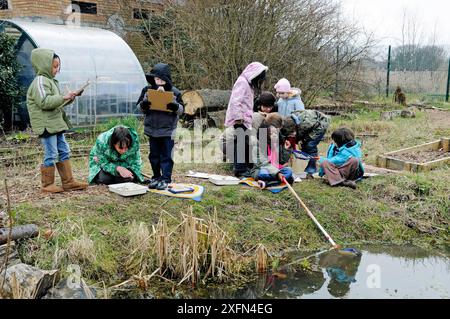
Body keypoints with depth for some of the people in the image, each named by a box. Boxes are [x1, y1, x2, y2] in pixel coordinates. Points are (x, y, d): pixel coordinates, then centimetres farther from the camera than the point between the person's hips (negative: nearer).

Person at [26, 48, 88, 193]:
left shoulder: (50, 80, 18)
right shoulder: (40, 81, -13)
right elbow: (44, 102, -25)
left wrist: (70, 98, 10)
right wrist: (64, 97, -24)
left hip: (56, 124, 10)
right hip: (46, 125, -10)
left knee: (64, 152, 12)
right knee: (51, 155, -4)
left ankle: (68, 181, 18)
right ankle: (47, 184, 8)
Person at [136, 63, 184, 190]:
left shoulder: (174, 92, -3)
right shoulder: (147, 90, 3)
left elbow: (181, 110, -2)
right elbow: (140, 107, 7)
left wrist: (174, 105, -23)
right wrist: (144, 104, -15)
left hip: (168, 129, -3)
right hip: (152, 128, 3)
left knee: (166, 155, 0)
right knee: (154, 155, 11)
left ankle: (165, 179, 6)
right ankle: (156, 177, 23)